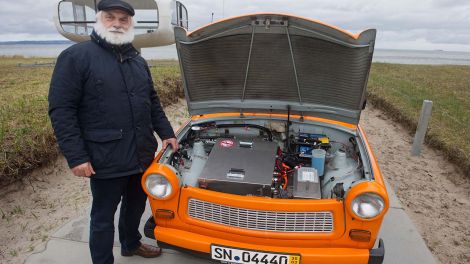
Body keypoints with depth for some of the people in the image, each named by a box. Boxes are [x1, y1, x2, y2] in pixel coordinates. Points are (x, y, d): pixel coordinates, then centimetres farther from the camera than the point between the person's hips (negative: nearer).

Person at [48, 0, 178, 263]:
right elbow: (61, 109, -12)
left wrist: (167, 133, 12)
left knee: (136, 205, 23)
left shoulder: (138, 61, 11)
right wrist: (76, 157, -17)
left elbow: (153, 101, 19)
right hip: (106, 160, -6)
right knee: (103, 216, 10)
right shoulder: (76, 57, -9)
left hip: (142, 155, 7)